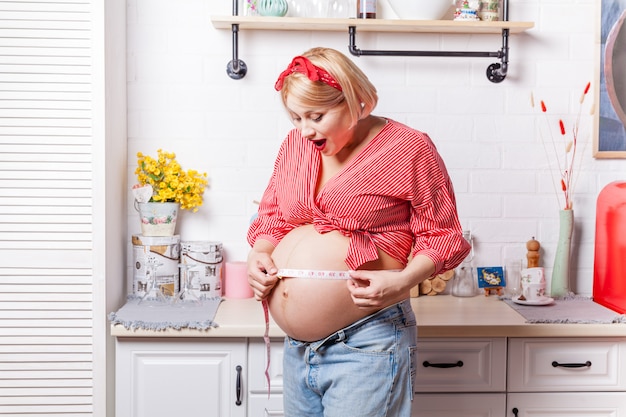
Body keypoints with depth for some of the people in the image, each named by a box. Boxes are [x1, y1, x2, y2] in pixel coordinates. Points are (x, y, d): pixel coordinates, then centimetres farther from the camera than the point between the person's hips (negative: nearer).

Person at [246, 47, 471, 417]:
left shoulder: (409, 148, -7)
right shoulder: (296, 144, 9)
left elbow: (441, 234, -5)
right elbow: (272, 218, 18)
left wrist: (403, 280, -20)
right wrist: (259, 255, -1)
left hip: (367, 345, -6)